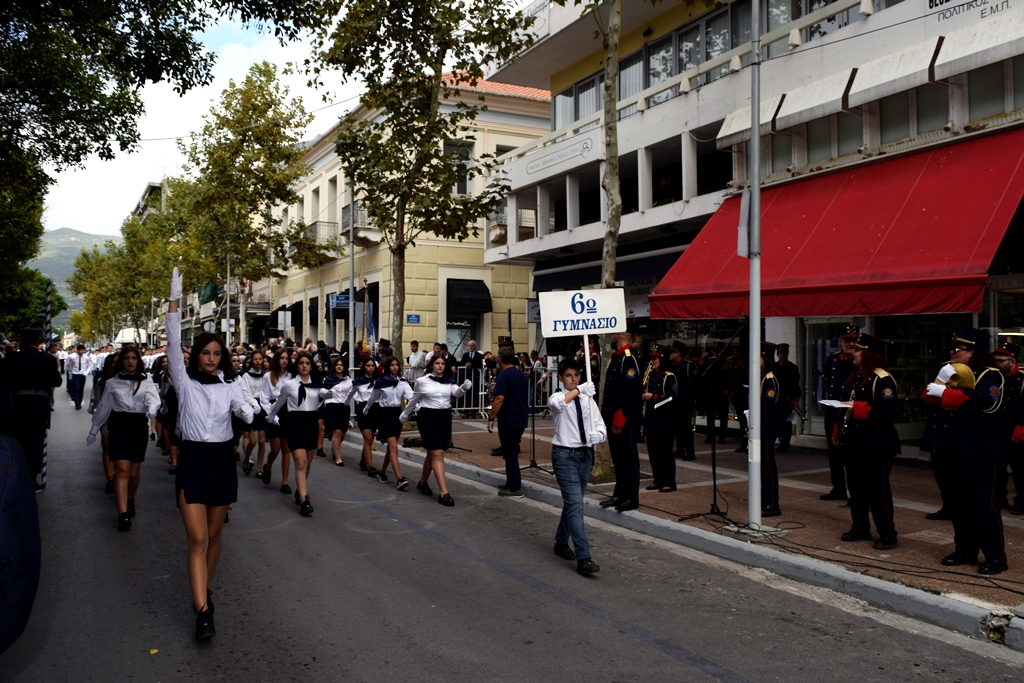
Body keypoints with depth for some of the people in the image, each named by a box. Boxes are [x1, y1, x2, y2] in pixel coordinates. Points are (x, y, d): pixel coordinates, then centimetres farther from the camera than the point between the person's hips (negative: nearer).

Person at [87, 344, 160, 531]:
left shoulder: (146, 382, 6)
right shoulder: (112, 382, 8)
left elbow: (153, 398, -14)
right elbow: (103, 408, 14)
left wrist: (152, 409, -37)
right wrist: (94, 430, 17)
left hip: (139, 426, 1)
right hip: (119, 426, -1)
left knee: (134, 472, 8)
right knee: (122, 470, -12)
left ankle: (130, 502, 36)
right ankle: (123, 514, -15)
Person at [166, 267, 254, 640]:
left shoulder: (229, 387, 7)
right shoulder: (185, 382, 1)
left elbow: (245, 411, -7)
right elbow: (173, 346, -9)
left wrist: (255, 414, -33)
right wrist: (174, 303, -18)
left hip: (222, 460, 2)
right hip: (192, 460, -2)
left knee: (214, 536, 12)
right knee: (197, 539, -8)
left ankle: (204, 589, 32)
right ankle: (203, 612, -9)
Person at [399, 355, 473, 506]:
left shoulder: (449, 381, 5)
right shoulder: (422, 381, -2)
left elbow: (456, 393, -14)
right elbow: (413, 400, 11)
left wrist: (464, 388, -35)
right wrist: (404, 415, 21)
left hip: (445, 418, 4)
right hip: (428, 418, -4)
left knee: (432, 453, 16)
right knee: (437, 454, -12)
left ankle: (423, 482, 39)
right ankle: (443, 493, -15)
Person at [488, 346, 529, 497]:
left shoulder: (503, 375, -12)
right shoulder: (522, 376, 11)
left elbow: (499, 399, -20)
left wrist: (491, 418, -16)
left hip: (508, 419, -8)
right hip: (520, 419, 8)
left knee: (510, 454, -2)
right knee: (512, 453, 17)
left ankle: (515, 488, 1)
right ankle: (511, 483, 24)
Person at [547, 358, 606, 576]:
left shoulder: (587, 400, 8)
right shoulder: (557, 397, -6)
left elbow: (601, 427, 2)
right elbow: (557, 403, -33)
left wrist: (598, 435, -20)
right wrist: (579, 390, -42)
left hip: (585, 454, 6)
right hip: (565, 455, -6)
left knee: (572, 502, 17)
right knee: (575, 504, -12)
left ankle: (561, 542, 37)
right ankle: (583, 558, -14)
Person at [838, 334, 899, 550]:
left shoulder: (883, 379, -14)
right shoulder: (857, 377, 14)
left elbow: (887, 410, -24)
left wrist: (858, 408, -27)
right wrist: (842, 430, 13)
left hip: (877, 444, -9)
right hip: (856, 441, 9)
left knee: (878, 487, -4)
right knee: (857, 485, 14)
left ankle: (888, 534, 4)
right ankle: (860, 528, 25)